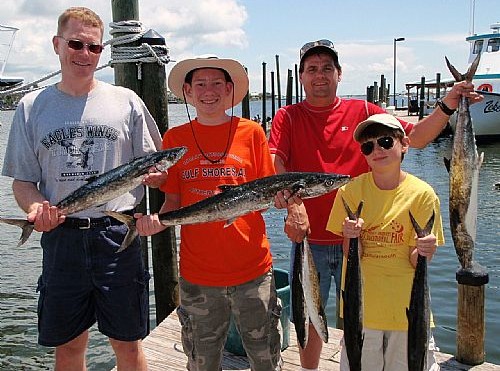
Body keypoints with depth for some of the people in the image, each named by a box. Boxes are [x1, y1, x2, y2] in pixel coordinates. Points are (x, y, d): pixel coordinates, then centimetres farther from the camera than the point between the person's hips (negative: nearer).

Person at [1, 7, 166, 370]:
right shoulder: (32, 107, 7)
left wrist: (154, 175, -17)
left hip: (118, 235, -1)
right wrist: (36, 206, -14)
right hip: (61, 237, 1)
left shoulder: (126, 101, 4)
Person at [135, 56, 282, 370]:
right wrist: (158, 220, -15)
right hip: (197, 271, 1)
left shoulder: (251, 132, 0)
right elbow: (173, 202, 5)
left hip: (252, 267, -1)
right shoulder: (175, 138, 3)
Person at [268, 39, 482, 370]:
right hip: (309, 242, 0)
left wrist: (448, 106, -17)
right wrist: (292, 203, -31)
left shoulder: (363, 111, 4)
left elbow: (416, 138, -1)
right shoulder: (288, 117, 2)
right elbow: (274, 164, -14)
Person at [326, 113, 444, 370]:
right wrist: (351, 237, -27)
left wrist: (424, 252, -29)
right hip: (362, 305, 1)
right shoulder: (350, 191, -7)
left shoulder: (422, 194, -10)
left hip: (406, 307, -1)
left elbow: (415, 262, -8)